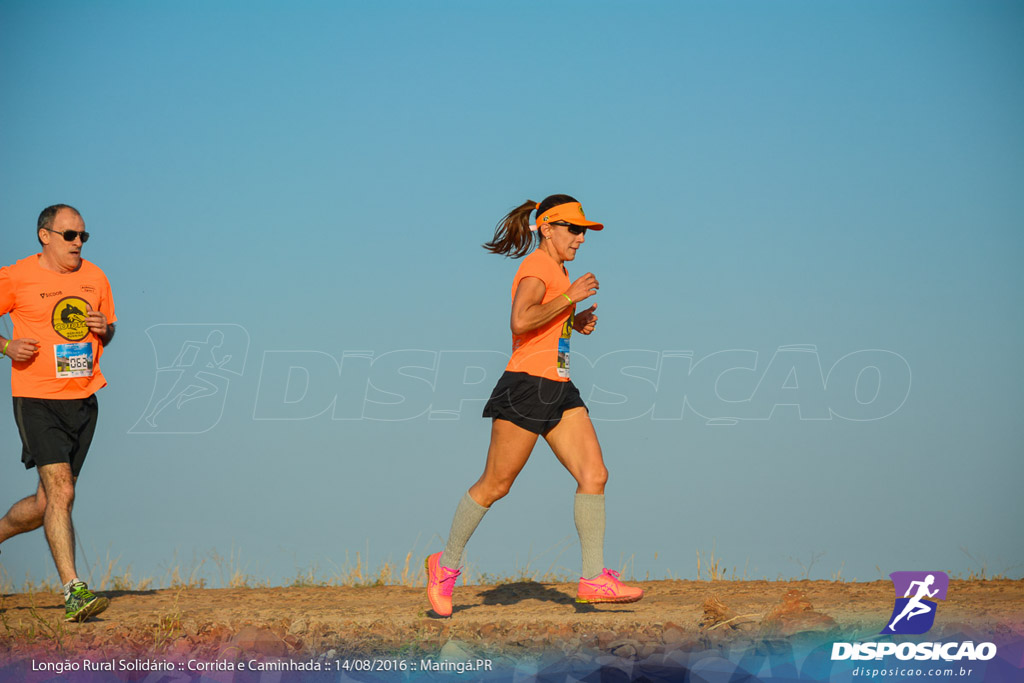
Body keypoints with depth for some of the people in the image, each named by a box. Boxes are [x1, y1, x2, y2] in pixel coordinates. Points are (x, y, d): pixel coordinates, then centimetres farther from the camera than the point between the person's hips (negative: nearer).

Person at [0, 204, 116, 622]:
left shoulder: (95, 278, 10)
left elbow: (107, 331, 22)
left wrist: (104, 329, -2)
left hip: (84, 399, 6)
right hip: (37, 399, -5)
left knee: (46, 503, 9)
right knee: (61, 492, -17)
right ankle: (73, 591, -16)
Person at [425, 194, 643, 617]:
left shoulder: (557, 270, 20)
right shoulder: (537, 267, -10)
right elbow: (522, 321, -26)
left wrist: (576, 322, 16)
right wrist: (570, 296, -20)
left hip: (559, 391, 9)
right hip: (527, 385, -9)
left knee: (594, 474, -4)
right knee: (495, 485, -2)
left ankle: (594, 578, -4)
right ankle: (446, 565, 14)